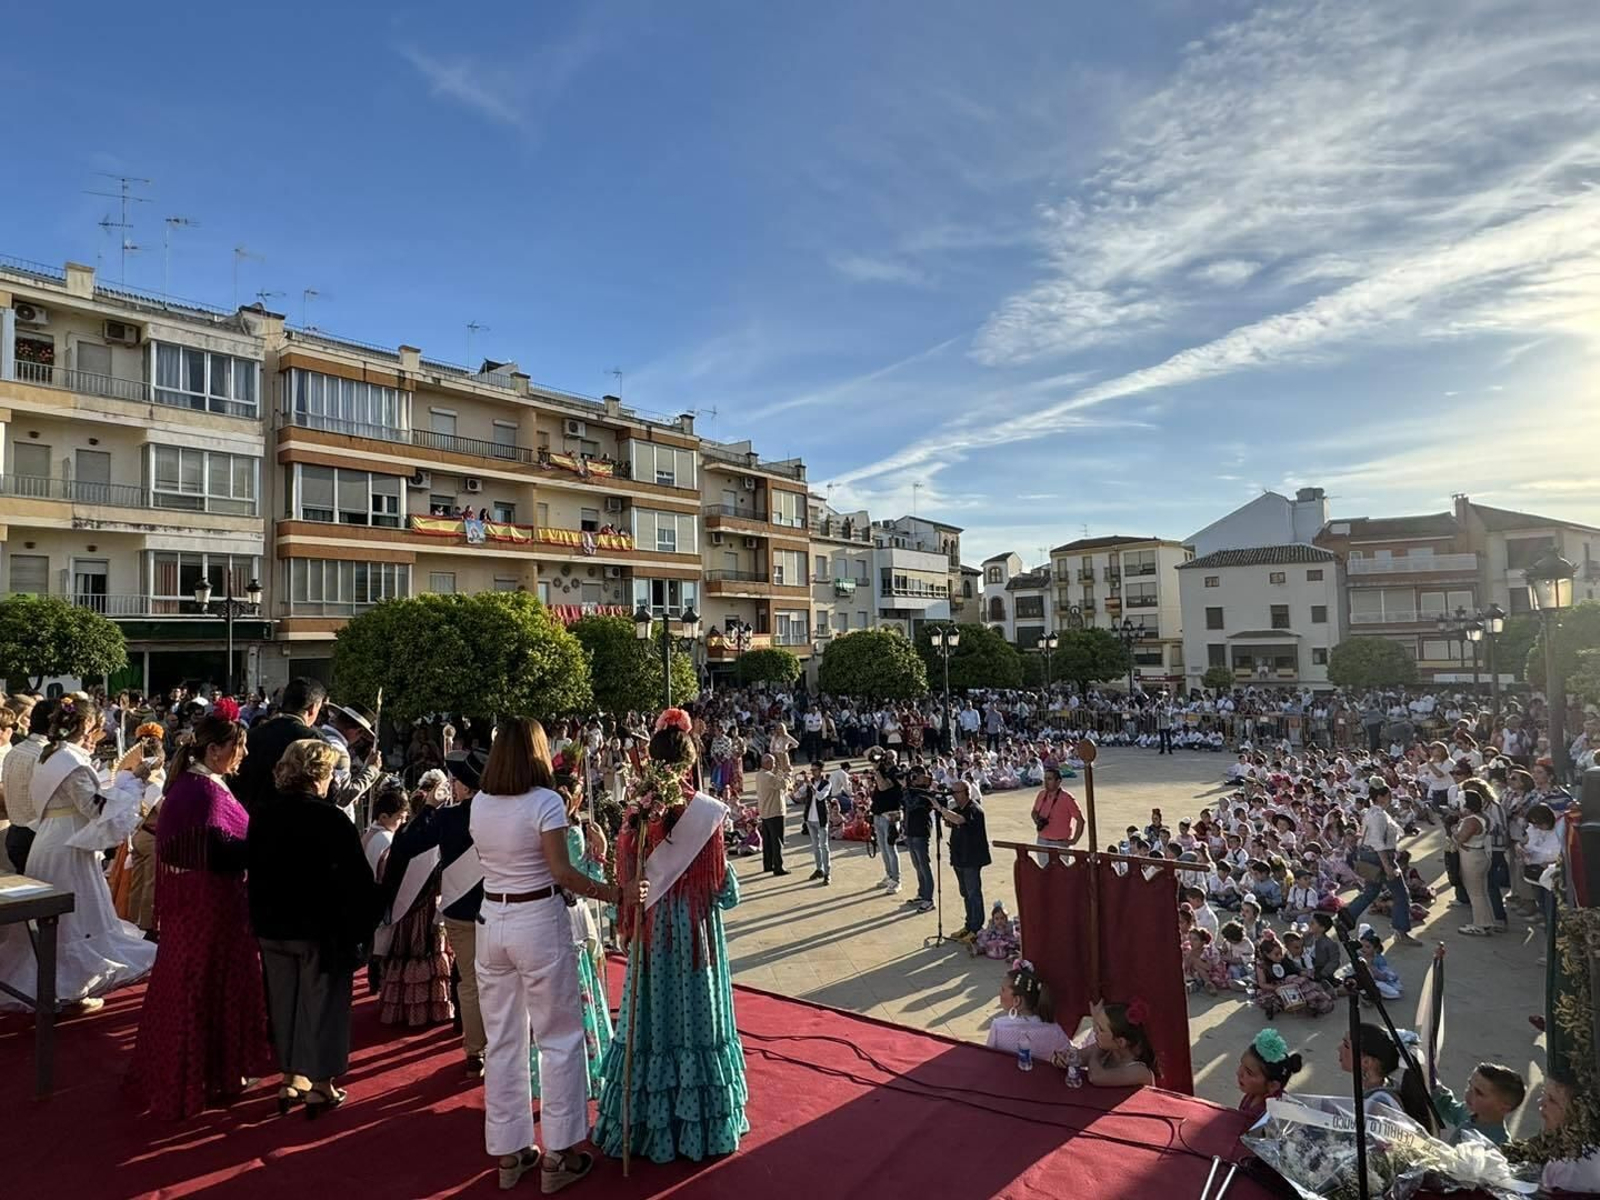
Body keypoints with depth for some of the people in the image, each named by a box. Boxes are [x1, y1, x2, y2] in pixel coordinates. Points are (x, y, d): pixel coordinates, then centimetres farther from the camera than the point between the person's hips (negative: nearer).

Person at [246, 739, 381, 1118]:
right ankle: (320, 1086, 17)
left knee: (283, 1002, 18)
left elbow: (252, 869, 10)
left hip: (272, 927, 6)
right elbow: (357, 880, -18)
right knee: (321, 1003, 8)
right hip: (320, 929, -5)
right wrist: (361, 926, -7)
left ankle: (291, 1079, 29)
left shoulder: (262, 814, -1)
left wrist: (262, 919, 19)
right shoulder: (332, 820, -19)